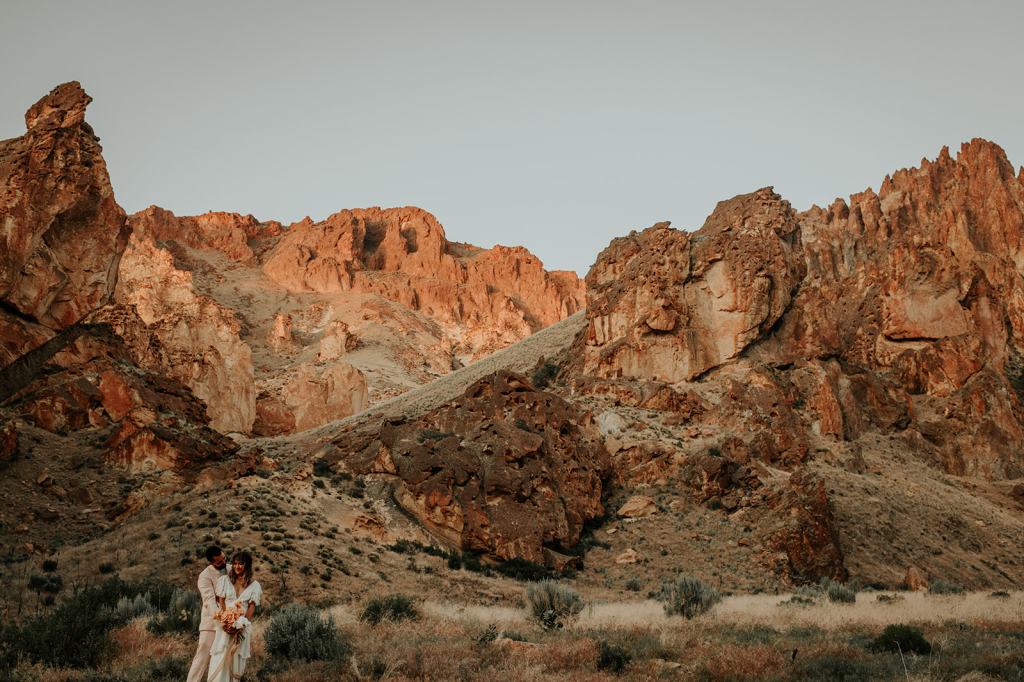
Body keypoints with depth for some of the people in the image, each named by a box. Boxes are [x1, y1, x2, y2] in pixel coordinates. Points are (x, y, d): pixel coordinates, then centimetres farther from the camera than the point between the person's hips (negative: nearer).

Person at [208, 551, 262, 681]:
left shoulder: (254, 586, 5)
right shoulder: (225, 580, 6)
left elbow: (251, 608, -1)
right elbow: (220, 603, 0)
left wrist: (240, 625, -16)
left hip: (243, 626, 0)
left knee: (236, 660, 1)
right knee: (220, 659, -8)